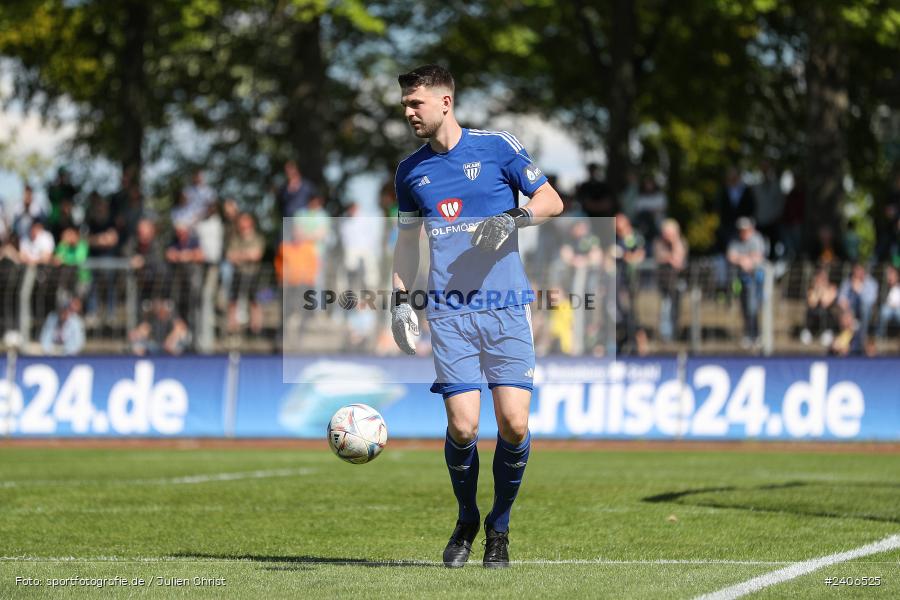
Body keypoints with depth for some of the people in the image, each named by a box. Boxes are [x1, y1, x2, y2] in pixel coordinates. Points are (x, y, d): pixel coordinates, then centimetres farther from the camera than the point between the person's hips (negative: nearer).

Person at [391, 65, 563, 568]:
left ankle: (499, 526, 12)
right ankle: (467, 522, 15)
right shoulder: (411, 170, 12)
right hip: (450, 313, 2)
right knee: (462, 427, -10)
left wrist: (513, 218, -16)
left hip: (507, 306, -2)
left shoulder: (496, 147, 1)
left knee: (514, 425, -9)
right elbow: (408, 238, 22)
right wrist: (401, 299, 14)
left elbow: (552, 201, 2)